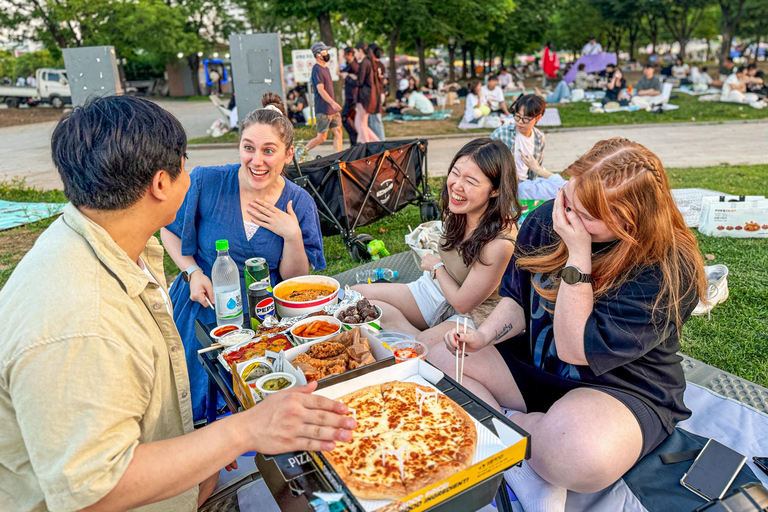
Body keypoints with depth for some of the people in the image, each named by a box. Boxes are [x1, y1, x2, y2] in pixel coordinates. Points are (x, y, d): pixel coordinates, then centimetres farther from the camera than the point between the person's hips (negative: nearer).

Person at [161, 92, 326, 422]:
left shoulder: (299, 203, -7)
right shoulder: (206, 183, -13)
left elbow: (295, 282, -4)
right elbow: (169, 230, 4)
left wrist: (292, 236, -20)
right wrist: (193, 272, -12)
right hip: (204, 310, 0)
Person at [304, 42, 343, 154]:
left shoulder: (325, 68, 17)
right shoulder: (317, 69, -12)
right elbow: (320, 89, -21)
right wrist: (333, 103, -29)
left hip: (332, 109, 9)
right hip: (323, 110, -9)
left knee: (338, 133, 2)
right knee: (322, 137, -3)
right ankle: (302, 151, 13)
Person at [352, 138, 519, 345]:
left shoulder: (500, 242, -32)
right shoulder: (457, 210, -10)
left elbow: (462, 303, -20)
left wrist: (436, 266, -7)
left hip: (472, 315, -7)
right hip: (436, 289, 8)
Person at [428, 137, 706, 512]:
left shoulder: (670, 271, -24)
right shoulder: (547, 219, -8)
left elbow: (575, 349, -27)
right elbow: (517, 302, 3)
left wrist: (578, 255, -31)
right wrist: (484, 335, -16)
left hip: (622, 389, -6)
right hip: (532, 362, 6)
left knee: (582, 454, -40)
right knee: (438, 363, -9)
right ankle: (528, 476, -16)